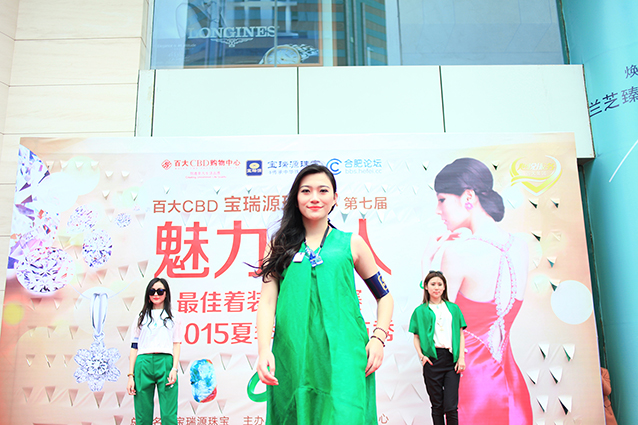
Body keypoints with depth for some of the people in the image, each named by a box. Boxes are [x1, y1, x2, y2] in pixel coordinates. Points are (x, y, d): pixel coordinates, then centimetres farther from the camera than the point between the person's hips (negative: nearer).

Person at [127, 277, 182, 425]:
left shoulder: (173, 317, 13)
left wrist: (174, 369, -7)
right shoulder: (141, 318, 16)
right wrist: (131, 375, 3)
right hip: (143, 364, 2)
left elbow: (177, 345, 7)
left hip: (165, 363, -2)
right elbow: (134, 348, 12)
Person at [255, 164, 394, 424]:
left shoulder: (352, 244, 9)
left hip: (341, 354, -1)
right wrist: (263, 350, -12)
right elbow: (267, 300, 2)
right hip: (291, 358, 1)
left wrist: (379, 338, 1)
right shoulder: (281, 246, 11)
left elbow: (384, 296, 16)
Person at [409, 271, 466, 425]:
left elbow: (461, 334, 11)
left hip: (452, 359, 1)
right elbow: (416, 337, 9)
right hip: (432, 359, -1)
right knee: (437, 405, 5)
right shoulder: (420, 311, 9)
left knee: (451, 406, -4)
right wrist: (421, 355, -7)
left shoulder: (453, 308, 14)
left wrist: (461, 357, 1)